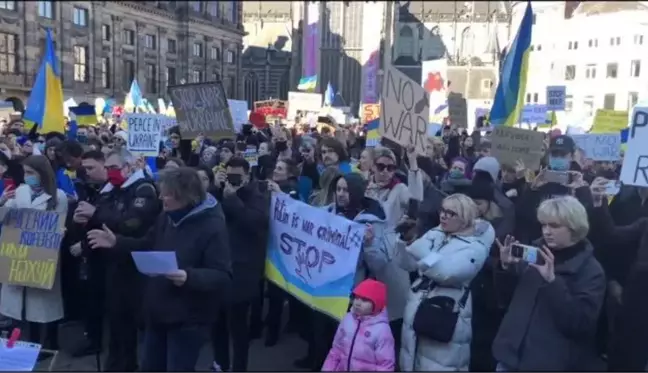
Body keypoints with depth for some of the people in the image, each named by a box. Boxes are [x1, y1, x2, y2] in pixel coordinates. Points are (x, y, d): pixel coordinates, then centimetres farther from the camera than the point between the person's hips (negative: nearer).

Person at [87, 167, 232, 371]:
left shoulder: (213, 226, -21)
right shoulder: (167, 217, 4)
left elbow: (223, 278, -24)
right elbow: (148, 246, 20)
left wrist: (189, 277, -39)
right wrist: (117, 242, 7)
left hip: (188, 320, -8)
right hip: (157, 313, 8)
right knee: (150, 367, 20)